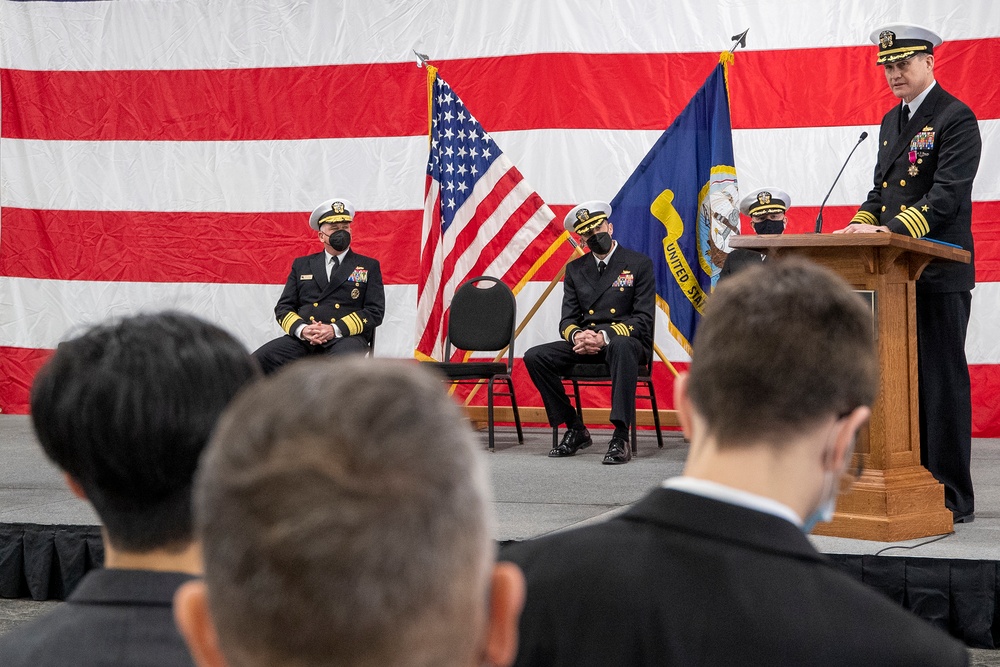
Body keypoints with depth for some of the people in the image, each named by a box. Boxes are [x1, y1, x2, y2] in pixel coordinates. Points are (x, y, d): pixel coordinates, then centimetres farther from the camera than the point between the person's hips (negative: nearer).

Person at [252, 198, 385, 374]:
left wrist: (336, 329, -10)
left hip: (346, 337, -2)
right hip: (302, 339, 3)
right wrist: (301, 329, -8)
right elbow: (283, 307, 16)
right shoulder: (301, 265, 22)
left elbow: (375, 311, 5)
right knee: (258, 361, -25)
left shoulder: (369, 267, 16)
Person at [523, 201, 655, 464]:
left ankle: (621, 437, -42)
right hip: (585, 344, 5)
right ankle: (575, 430, -5)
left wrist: (604, 336, -24)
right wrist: (577, 335, -17)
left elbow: (643, 320, -8)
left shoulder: (639, 264, 0)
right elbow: (567, 320, 10)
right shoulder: (575, 269, 13)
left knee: (622, 347, -41)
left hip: (626, 342, -5)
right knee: (535, 357, -17)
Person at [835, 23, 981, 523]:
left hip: (940, 272, -8)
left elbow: (946, 195, -19)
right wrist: (863, 225, 1)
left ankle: (952, 497, 2)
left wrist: (895, 231, -29)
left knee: (941, 380, -4)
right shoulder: (891, 122, 17)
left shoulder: (956, 119, -9)